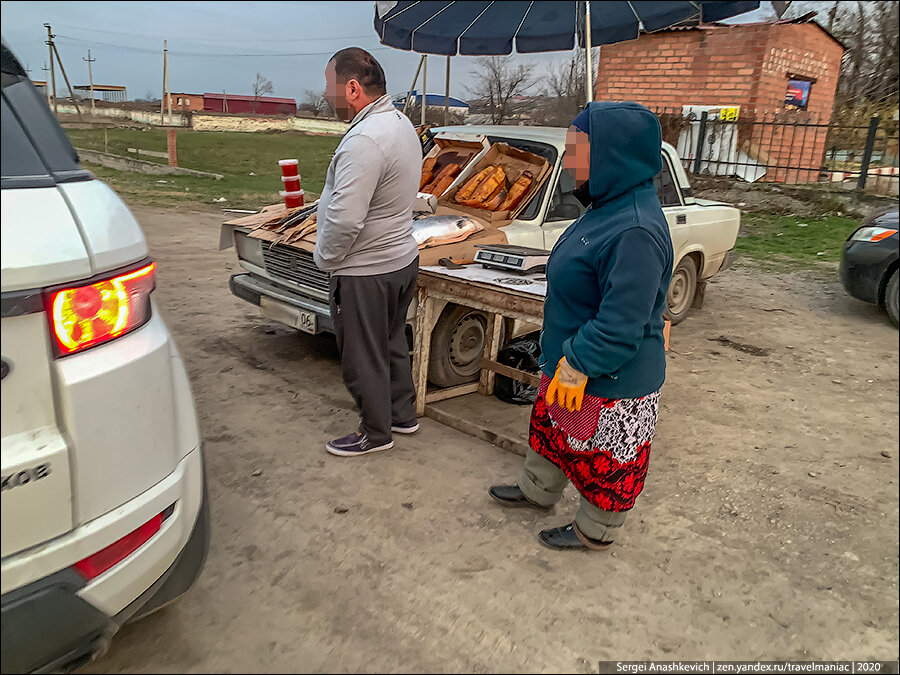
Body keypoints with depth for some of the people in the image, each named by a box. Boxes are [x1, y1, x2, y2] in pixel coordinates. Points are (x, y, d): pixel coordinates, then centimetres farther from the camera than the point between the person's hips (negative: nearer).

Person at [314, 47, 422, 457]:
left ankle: (376, 432, 24)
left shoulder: (365, 139, -26)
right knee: (393, 344, 23)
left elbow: (345, 219, -30)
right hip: (403, 258, 10)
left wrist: (324, 258, -12)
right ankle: (403, 414, 39)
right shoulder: (401, 123, 6)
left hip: (365, 273, -10)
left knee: (363, 358, 8)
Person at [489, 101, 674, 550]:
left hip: (612, 383, -10)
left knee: (605, 460, 13)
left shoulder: (636, 231, -31)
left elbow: (621, 324, -31)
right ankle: (538, 491, 50)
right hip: (571, 366, 10)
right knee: (551, 429, 27)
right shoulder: (609, 209, 3)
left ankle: (595, 532, 35)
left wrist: (577, 366, -22)